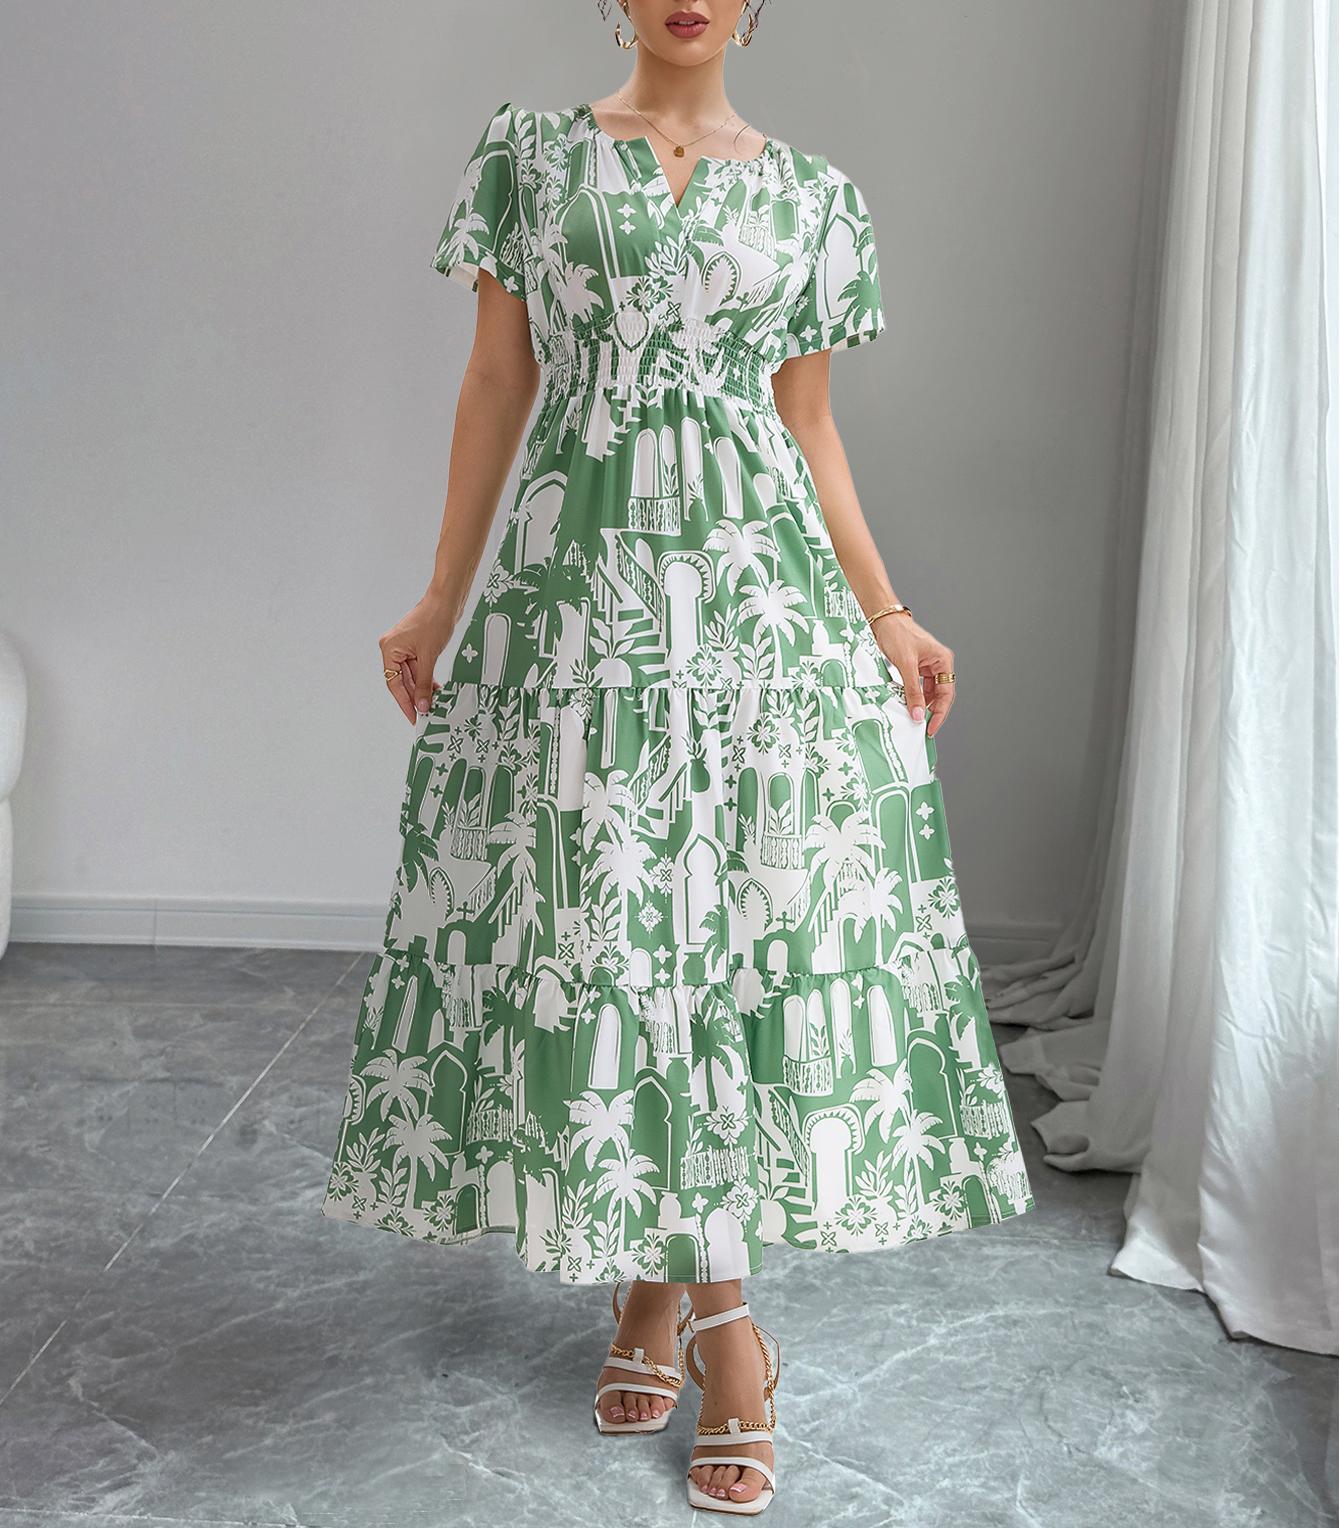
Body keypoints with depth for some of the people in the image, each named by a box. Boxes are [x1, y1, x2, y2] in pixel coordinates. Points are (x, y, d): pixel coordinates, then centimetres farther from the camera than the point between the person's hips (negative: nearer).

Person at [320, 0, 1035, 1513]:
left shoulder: (813, 195, 11)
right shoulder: (529, 152, 9)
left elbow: (808, 427, 12)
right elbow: (497, 386, 7)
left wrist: (886, 615, 7)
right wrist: (441, 600, 5)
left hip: (760, 588, 1)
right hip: (578, 587, 0)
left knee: (752, 915, -3)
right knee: (597, 918, 1)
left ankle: (685, 1288, 13)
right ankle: (668, 1285, 18)